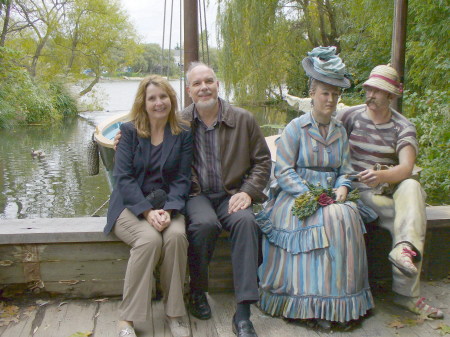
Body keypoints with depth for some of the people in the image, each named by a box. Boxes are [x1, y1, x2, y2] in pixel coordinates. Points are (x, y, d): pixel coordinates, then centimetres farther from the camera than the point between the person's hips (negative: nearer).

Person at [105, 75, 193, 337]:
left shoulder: (183, 134, 6)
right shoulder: (129, 131, 3)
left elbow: (182, 179, 1)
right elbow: (123, 178, -6)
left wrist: (167, 210, -18)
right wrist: (148, 211, -20)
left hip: (168, 204, 2)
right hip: (131, 205, -1)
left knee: (176, 236, -31)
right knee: (149, 239, -32)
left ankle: (174, 312, -14)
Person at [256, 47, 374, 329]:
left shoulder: (340, 131, 15)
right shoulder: (295, 128, 0)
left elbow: (346, 170, 12)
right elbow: (284, 171, -7)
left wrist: (342, 188, -11)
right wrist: (311, 195, -19)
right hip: (296, 197, -4)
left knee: (348, 215, -28)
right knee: (328, 219, -33)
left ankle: (339, 300, -20)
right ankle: (314, 302, -24)